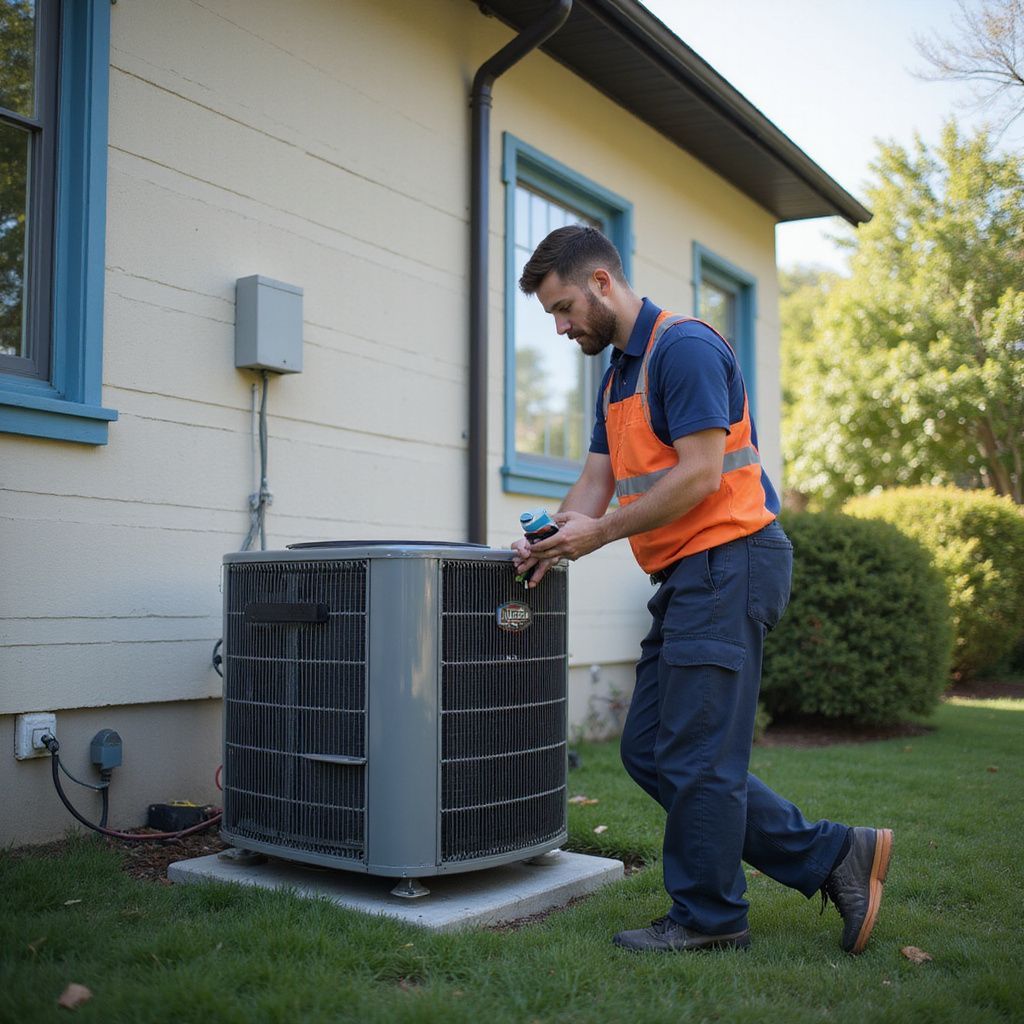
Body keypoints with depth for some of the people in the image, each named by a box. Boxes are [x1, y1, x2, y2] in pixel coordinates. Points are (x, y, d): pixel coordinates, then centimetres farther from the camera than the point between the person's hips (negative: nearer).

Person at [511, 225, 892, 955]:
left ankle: (707, 917, 17)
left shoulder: (685, 348, -12)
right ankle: (830, 854, 18)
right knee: (648, 750, 11)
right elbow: (597, 478, 16)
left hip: (729, 561, -11)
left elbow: (701, 473, -19)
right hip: (690, 576, 11)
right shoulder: (617, 376, 19)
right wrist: (552, 539, -2)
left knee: (695, 755, -3)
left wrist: (600, 533, -14)